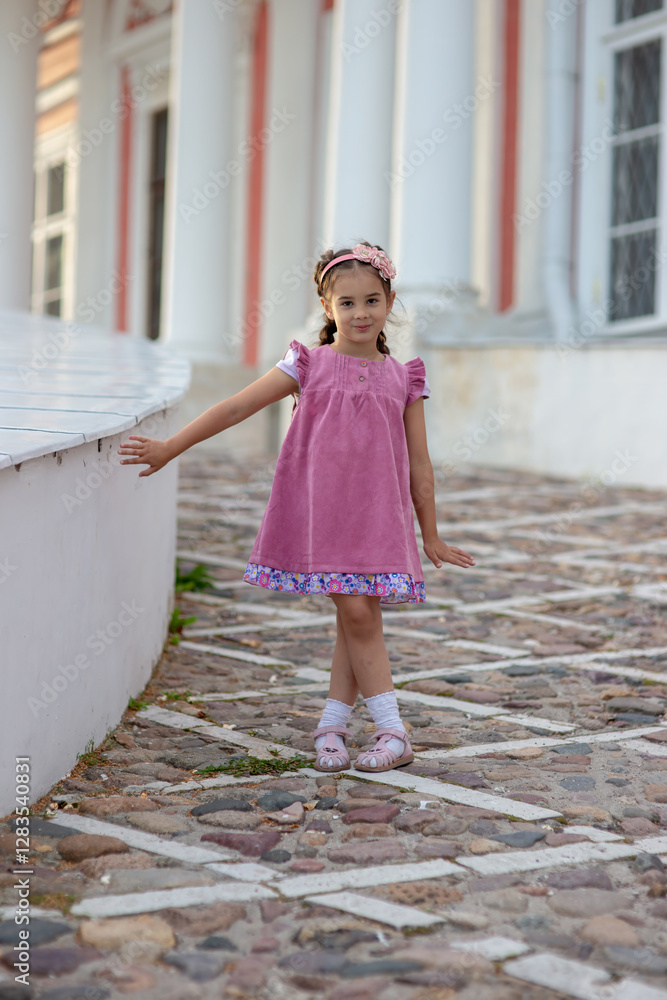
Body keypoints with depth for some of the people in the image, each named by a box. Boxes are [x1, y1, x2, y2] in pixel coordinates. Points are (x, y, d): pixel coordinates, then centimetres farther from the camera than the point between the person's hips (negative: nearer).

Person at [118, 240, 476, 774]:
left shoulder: (402, 378, 8)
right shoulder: (309, 365, 3)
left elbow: (419, 464, 13)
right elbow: (234, 409, 1)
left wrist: (432, 537, 16)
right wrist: (168, 448, -2)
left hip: (377, 515, 2)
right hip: (320, 509, -2)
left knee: (359, 616, -2)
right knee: (356, 614, -7)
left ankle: (331, 727, 11)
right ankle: (393, 731, -1)